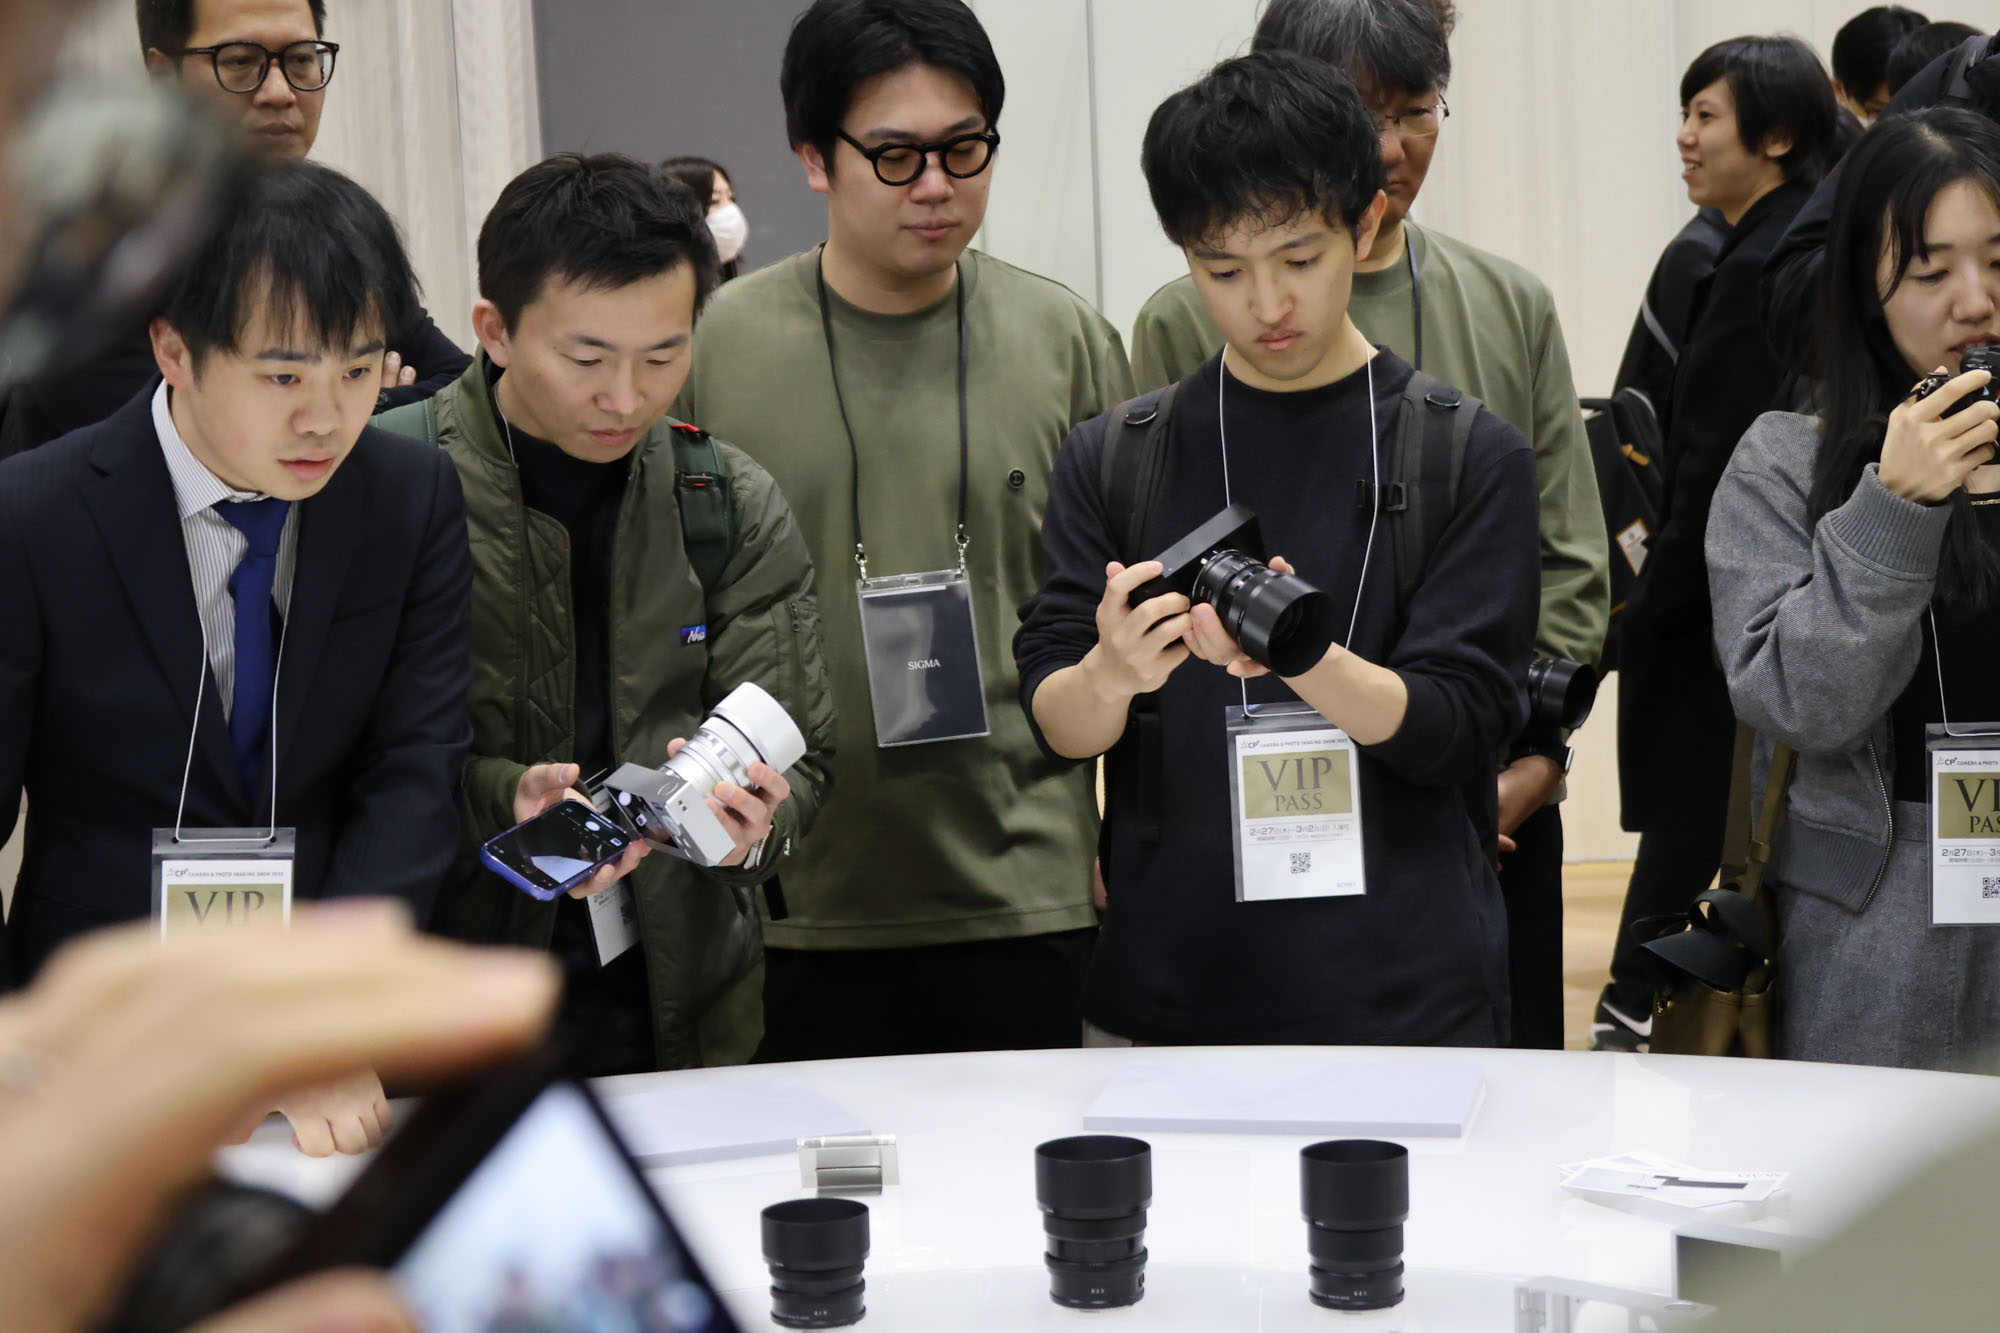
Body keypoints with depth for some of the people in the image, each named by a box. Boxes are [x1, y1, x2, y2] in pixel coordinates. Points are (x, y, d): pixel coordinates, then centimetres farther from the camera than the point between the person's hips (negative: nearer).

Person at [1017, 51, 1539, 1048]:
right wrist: (1111, 676, -25)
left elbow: (1460, 727, -7)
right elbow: (1054, 726, -1)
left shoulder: (1470, 457, -1)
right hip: (1160, 997, 2)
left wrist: (1301, 656, -26)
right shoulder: (1113, 460, 5)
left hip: (1403, 1006, -1)